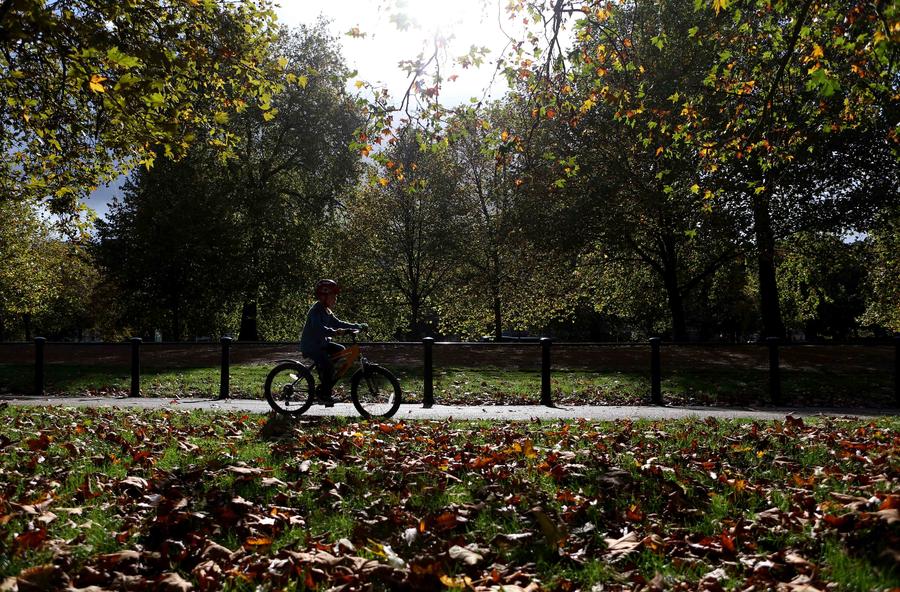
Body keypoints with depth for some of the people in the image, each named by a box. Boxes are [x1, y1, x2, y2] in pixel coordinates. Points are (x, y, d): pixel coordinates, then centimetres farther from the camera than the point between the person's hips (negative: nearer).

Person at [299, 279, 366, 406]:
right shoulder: (316, 311, -19)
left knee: (340, 350, 5)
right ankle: (323, 394, -8)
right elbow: (318, 328, -36)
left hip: (320, 343, 10)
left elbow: (338, 323, 13)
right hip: (310, 346, -10)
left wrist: (358, 326, 5)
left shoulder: (326, 311, 12)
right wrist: (334, 332, -50)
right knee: (327, 365, -23)